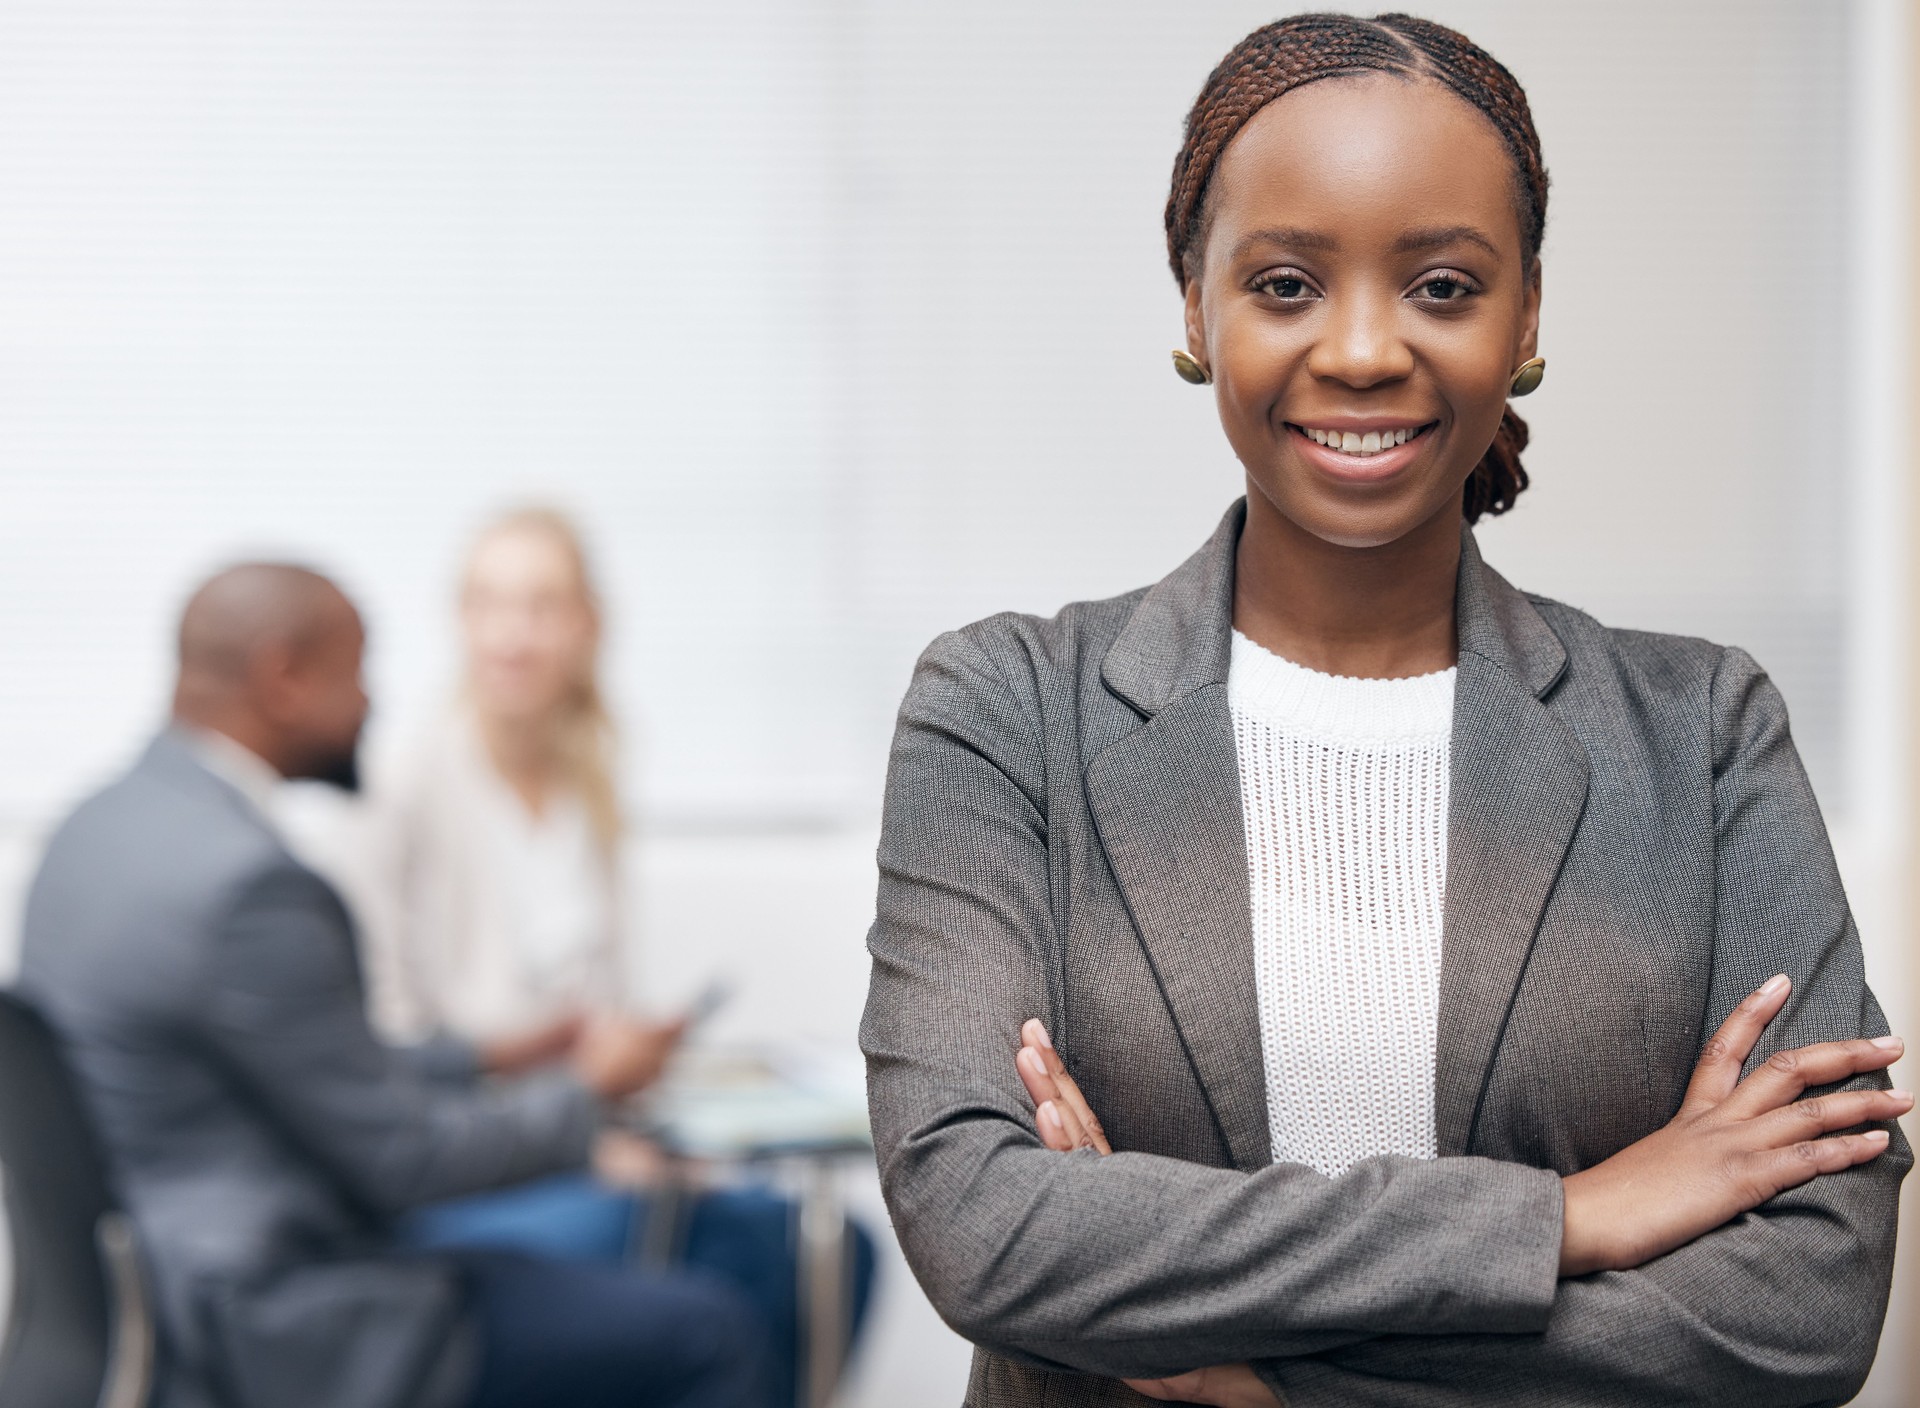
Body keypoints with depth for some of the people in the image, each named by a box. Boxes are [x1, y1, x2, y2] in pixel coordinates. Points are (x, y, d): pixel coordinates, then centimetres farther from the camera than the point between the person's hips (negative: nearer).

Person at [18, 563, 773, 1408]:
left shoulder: (101, 829, 5)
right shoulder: (247, 884, -25)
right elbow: (400, 1156, -18)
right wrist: (588, 1090, -2)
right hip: (277, 1340, -10)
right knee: (712, 1336, -5)